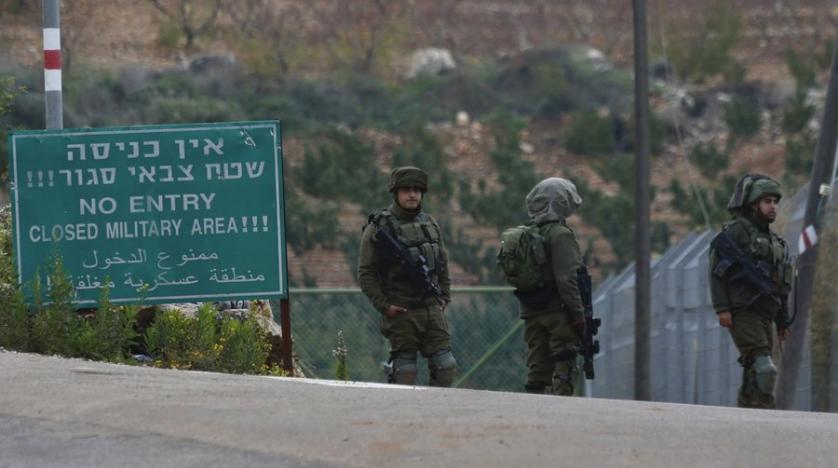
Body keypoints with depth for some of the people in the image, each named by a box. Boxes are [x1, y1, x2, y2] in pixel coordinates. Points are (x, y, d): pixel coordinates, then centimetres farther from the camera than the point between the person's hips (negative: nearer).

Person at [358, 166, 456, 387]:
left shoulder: (430, 224, 12)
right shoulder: (378, 227, -6)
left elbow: (443, 264, 22)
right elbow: (365, 273, -6)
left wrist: (445, 297, 13)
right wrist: (383, 306, -12)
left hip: (432, 309, 5)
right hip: (401, 311, -5)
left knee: (445, 365, 2)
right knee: (404, 369, -2)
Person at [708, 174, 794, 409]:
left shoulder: (773, 240, 22)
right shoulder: (736, 231, -3)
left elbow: (780, 284, 25)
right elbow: (717, 271, -10)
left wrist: (783, 321, 21)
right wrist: (722, 308, -19)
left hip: (763, 316, 8)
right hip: (742, 313, -8)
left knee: (754, 375, 6)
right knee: (763, 369, -19)